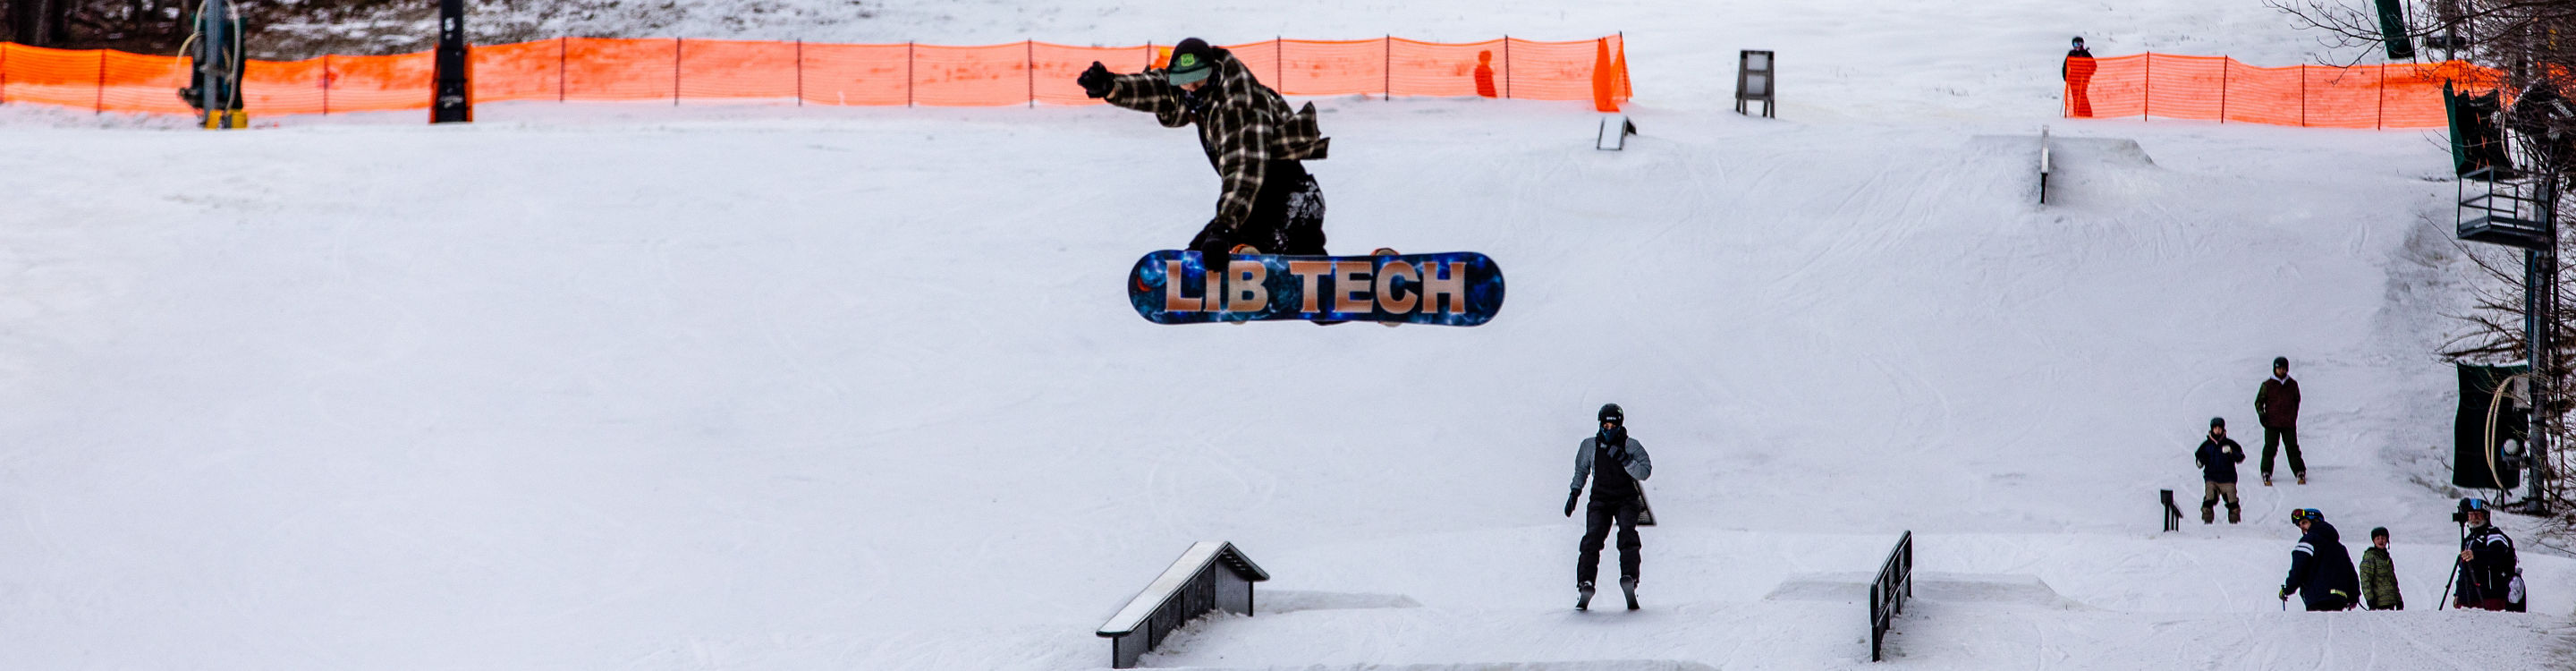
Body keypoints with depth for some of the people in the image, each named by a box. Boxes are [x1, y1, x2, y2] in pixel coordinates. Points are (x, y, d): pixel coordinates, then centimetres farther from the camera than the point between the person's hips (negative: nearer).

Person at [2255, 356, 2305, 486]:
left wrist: (2294, 416, 13)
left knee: (2293, 448, -2)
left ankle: (2300, 472, 6)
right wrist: (2261, 413, -5)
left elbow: (2297, 401, 20)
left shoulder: (2292, 384, 7)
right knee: (2270, 448, -4)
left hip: (2289, 423, 1)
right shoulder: (2267, 385, 3)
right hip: (2272, 423, -1)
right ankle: (2266, 473, 5)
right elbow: (2259, 401, 10)